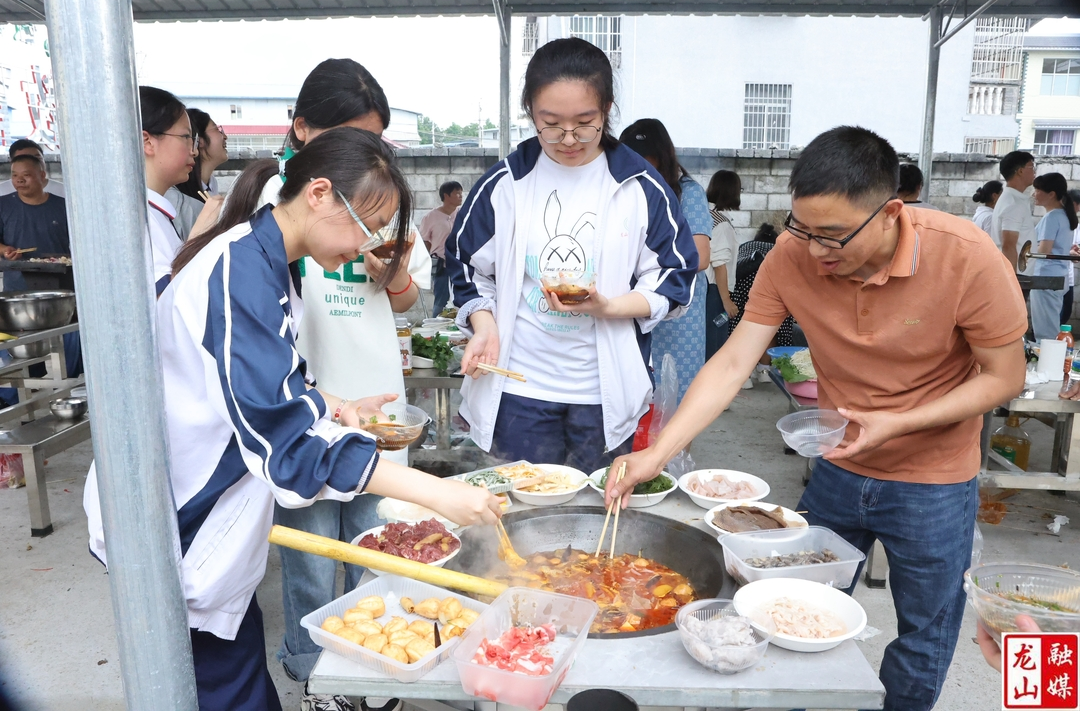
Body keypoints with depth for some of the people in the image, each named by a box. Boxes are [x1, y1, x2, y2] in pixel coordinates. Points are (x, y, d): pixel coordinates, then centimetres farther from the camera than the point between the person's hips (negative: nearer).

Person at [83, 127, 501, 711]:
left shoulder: (265, 261, 3)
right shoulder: (239, 274, -27)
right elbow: (283, 435, -33)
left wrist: (332, 405, -1)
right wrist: (436, 494, -33)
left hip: (213, 511, 9)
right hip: (179, 526, -9)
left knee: (240, 657, 18)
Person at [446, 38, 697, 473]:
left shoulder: (642, 188, -3)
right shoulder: (504, 184, -1)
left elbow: (675, 278, -1)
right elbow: (467, 266, 9)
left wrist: (607, 307, -17)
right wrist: (484, 325, -9)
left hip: (606, 392, 0)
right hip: (517, 390, 1)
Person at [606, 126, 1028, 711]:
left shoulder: (969, 260, -25)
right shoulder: (792, 257, -19)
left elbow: (1004, 377, -14)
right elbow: (731, 364, -18)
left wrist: (896, 423, -27)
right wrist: (655, 455, -25)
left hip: (933, 482, -2)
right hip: (837, 468, 3)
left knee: (923, 640, 16)